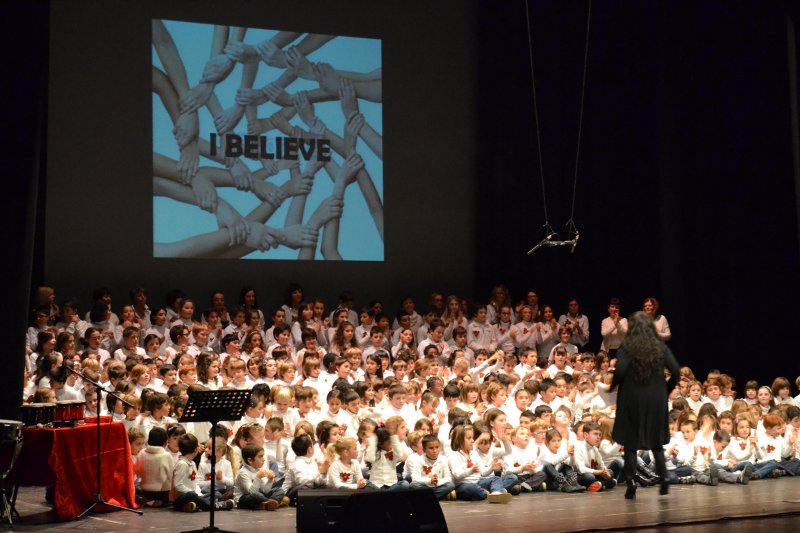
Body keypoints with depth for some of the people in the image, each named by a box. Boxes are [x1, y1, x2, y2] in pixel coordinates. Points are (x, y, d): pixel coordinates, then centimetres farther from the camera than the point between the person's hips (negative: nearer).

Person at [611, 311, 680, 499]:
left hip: (632, 399, -2)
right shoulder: (660, 347, 1)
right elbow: (676, 371, -5)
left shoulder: (627, 347, -7)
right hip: (656, 399, 2)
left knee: (630, 442, 6)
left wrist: (613, 385, -2)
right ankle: (663, 478, 6)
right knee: (656, 440, 16)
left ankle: (631, 483, 1)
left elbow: (620, 370, -20)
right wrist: (666, 389, 8)